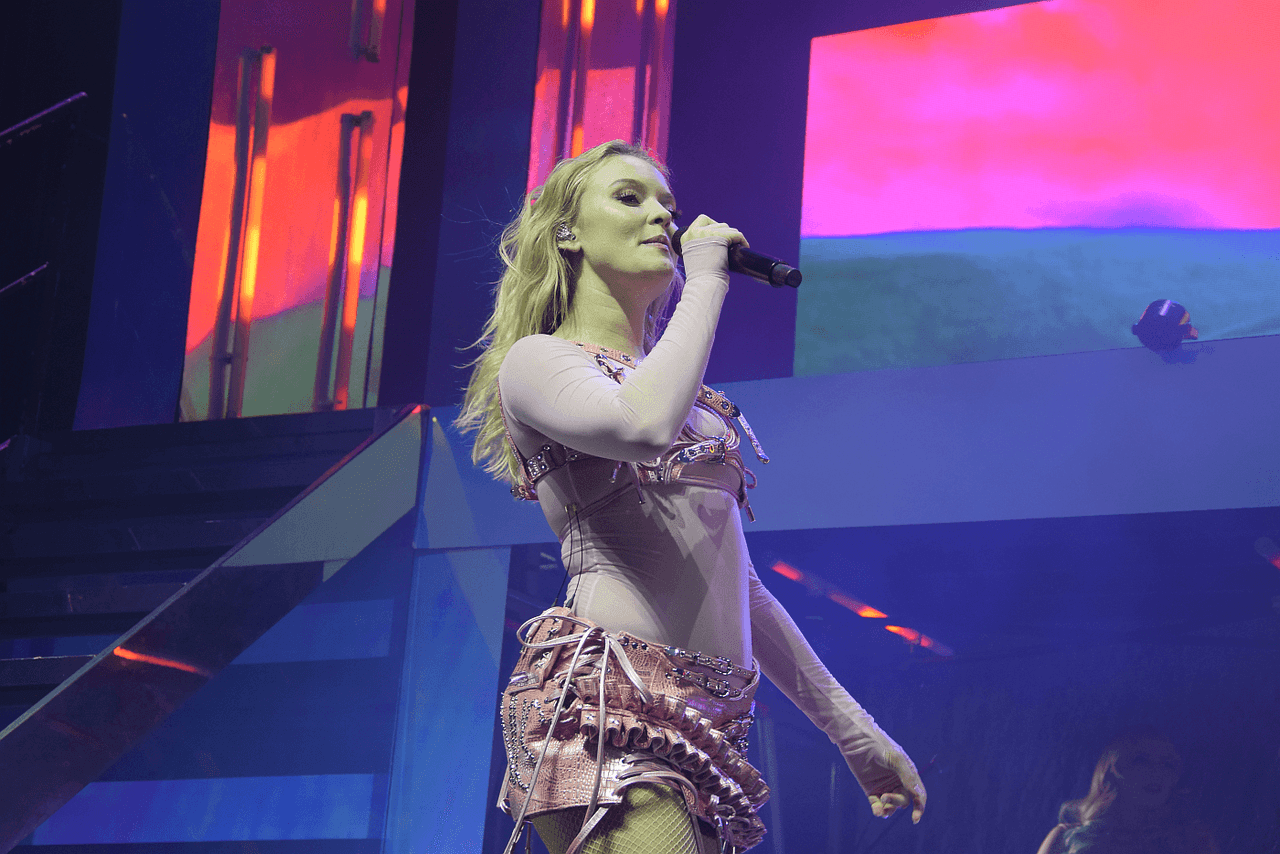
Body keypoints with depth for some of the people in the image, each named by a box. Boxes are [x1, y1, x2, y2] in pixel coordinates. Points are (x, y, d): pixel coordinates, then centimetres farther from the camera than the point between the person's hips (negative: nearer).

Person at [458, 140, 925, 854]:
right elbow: (642, 428, -19)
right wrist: (705, 282, -4)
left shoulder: (694, 398, 27)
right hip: (606, 709, -8)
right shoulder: (537, 361, 4)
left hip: (709, 728, 8)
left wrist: (851, 729, 24)